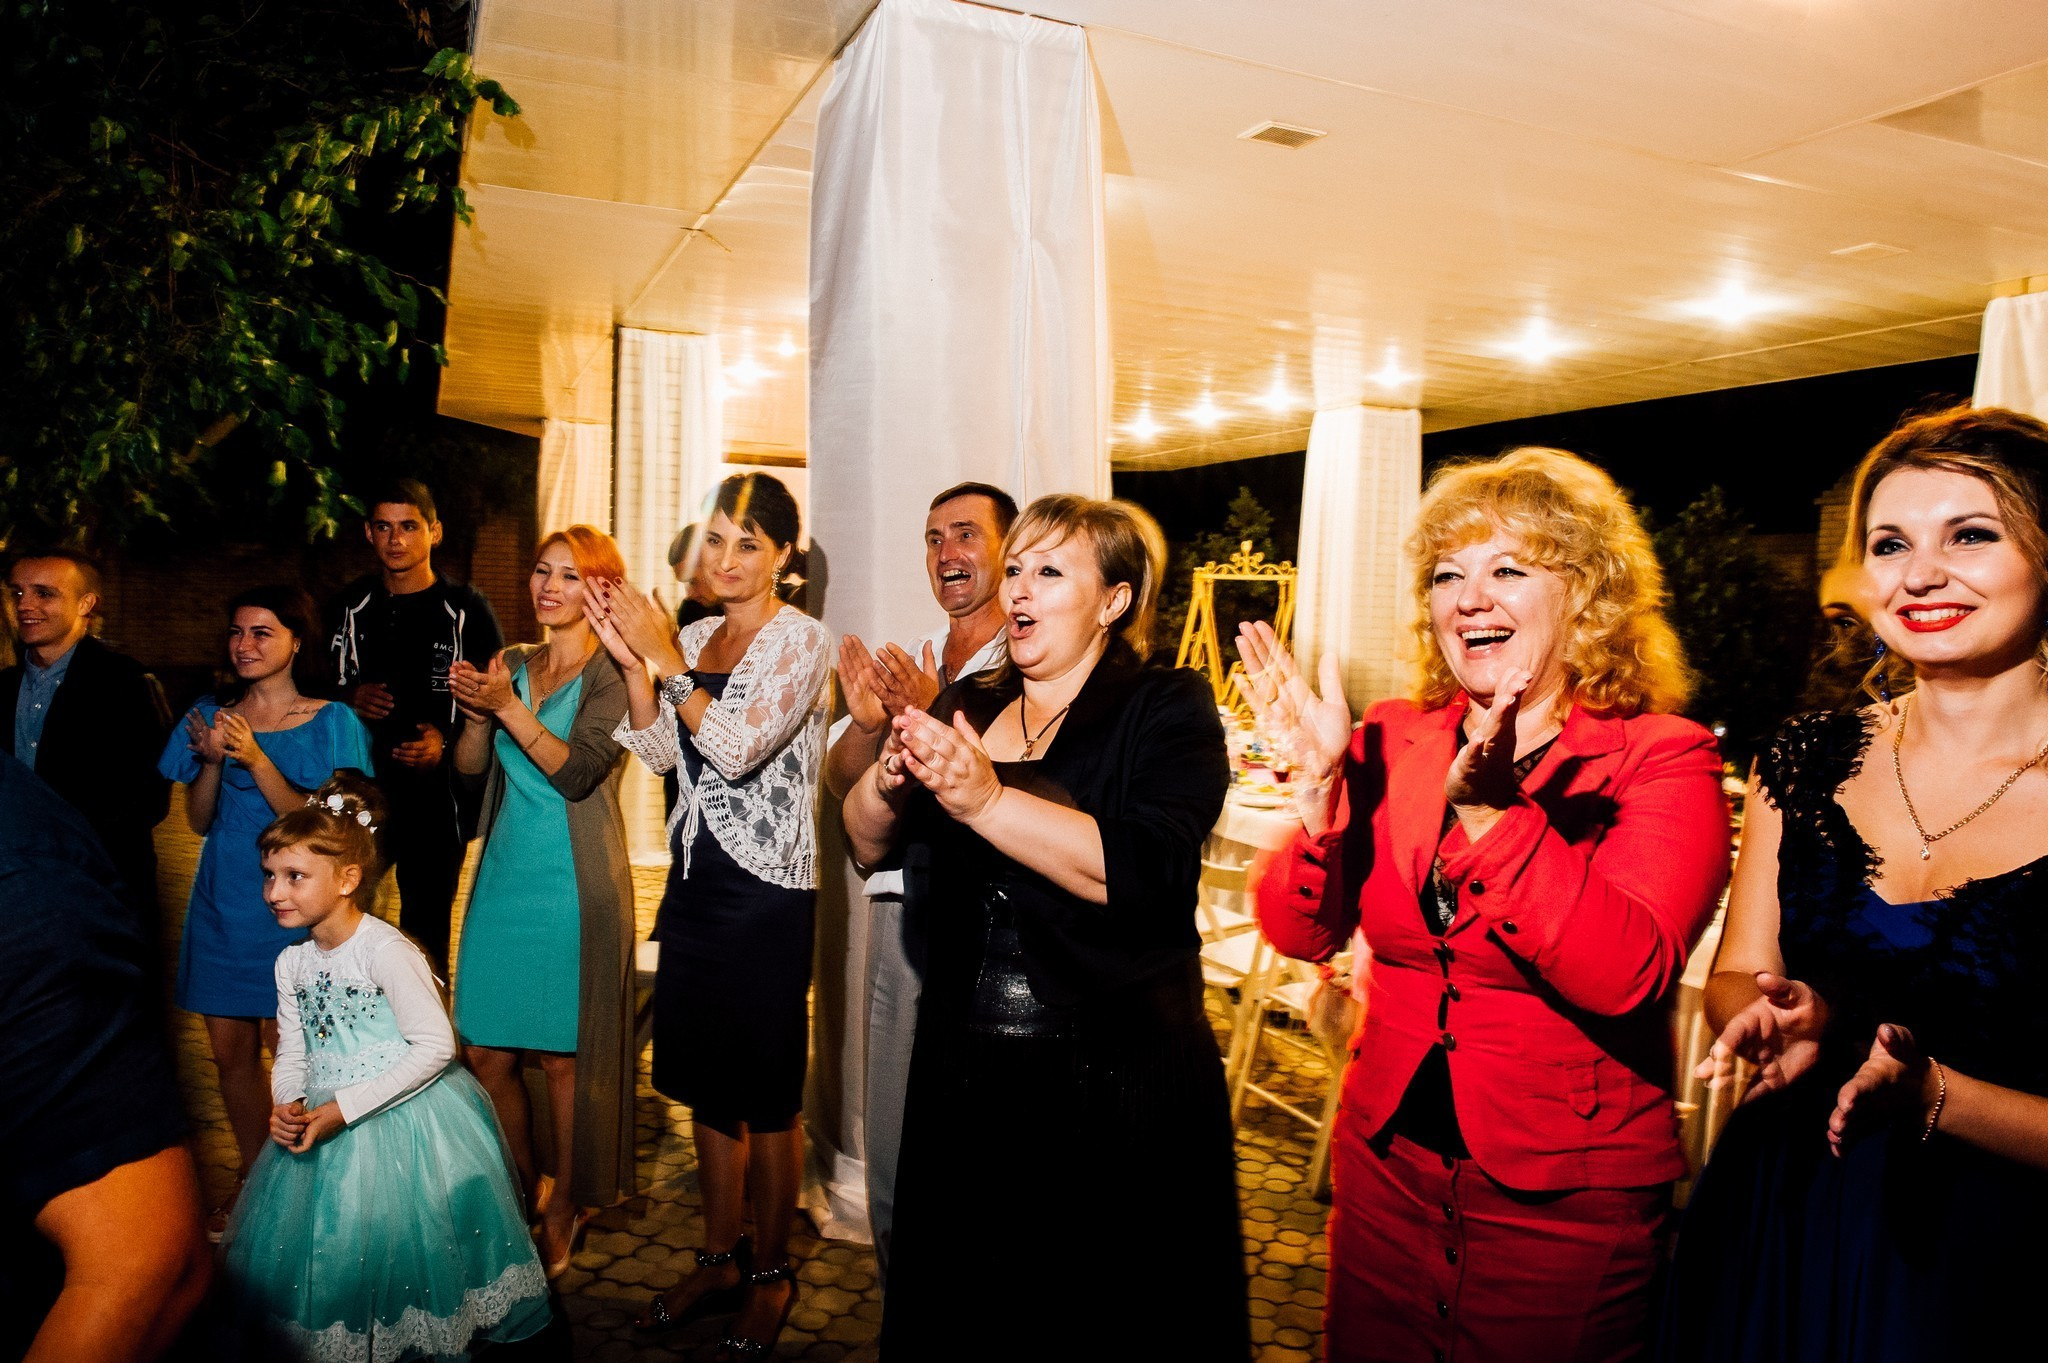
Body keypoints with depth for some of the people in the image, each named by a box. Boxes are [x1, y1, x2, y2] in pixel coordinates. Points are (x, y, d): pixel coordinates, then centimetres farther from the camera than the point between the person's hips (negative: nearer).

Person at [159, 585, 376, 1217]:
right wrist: (211, 761, -13)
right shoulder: (211, 714, 7)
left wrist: (257, 760, -24)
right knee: (231, 1054, 11)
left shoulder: (331, 722, -6)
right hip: (221, 904, 5)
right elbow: (199, 821, 5)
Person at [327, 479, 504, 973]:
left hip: (435, 798, -3)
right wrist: (349, 699, -2)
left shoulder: (467, 611, -1)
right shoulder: (348, 608, 11)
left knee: (426, 940, 5)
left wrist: (446, 742, -16)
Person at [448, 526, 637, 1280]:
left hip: (574, 885, -5)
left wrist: (510, 708, -23)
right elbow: (470, 767, 8)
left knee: (564, 1055, 3)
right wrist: (476, 713, -11)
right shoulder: (511, 665, 12)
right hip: (504, 874, 6)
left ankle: (564, 1205, 24)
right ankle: (521, 1188, 32)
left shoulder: (611, 676, -6)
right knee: (485, 1052, 9)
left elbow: (577, 772, -17)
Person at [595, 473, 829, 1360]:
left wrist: (666, 658, -20)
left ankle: (769, 1275, 25)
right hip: (696, 880, 7)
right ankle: (719, 1262, 33)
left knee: (766, 1095, 6)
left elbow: (739, 747, -20)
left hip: (767, 891, -6)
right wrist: (631, 662, -9)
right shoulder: (693, 637, 9)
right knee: (707, 1085, 16)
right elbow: (661, 751, 4)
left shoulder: (800, 640, -10)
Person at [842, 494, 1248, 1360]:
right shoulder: (968, 704, 8)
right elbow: (867, 844, 6)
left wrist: (986, 800, -31)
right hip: (964, 1070, 5)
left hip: (1114, 1086, -5)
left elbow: (1145, 871, -24)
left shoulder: (1167, 710, -8)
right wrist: (888, 782, -16)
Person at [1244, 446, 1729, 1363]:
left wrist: (1491, 810, -37)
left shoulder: (1664, 757, -11)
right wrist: (1320, 786, -23)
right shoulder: (1392, 741, -1)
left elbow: (1626, 973, -26)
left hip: (1568, 1198, -3)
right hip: (1387, 1162, 4)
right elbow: (1302, 934, -7)